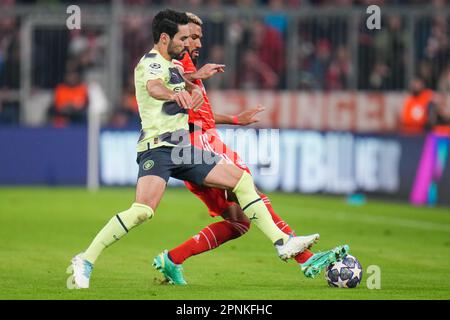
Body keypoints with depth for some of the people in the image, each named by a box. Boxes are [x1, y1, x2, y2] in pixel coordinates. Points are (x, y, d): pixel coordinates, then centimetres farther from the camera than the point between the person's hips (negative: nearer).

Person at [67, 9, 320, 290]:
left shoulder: (171, 65, 19)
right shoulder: (151, 63, -11)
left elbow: (186, 86, 41)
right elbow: (153, 87, -36)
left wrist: (194, 90, 17)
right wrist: (174, 94, -58)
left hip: (183, 150, 10)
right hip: (157, 148, -10)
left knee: (243, 180, 6)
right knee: (143, 210, -28)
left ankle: (282, 243, 10)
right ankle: (85, 261, -20)